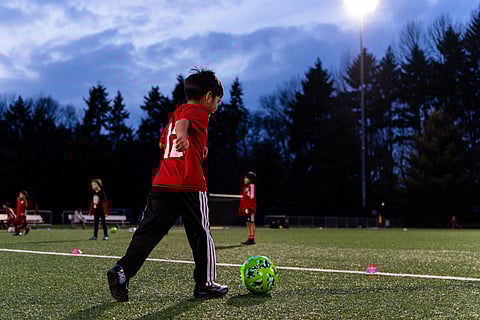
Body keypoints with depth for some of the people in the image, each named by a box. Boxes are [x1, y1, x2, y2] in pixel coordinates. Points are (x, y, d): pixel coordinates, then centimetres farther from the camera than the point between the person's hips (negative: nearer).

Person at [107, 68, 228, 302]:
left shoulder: (174, 112, 23)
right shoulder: (199, 112, -2)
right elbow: (184, 121, -25)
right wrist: (182, 136, -48)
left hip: (161, 183, 7)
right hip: (190, 186, -7)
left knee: (149, 231, 4)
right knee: (201, 234, 7)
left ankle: (122, 271, -10)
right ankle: (205, 284, 15)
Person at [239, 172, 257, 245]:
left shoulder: (251, 186, -8)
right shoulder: (245, 187, 18)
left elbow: (252, 197, -15)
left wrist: (248, 208, -20)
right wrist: (241, 208, 17)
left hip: (250, 208, -9)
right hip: (246, 208, 9)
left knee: (251, 223, -7)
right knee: (248, 223, 9)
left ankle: (252, 239, -6)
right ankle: (249, 239, 13)